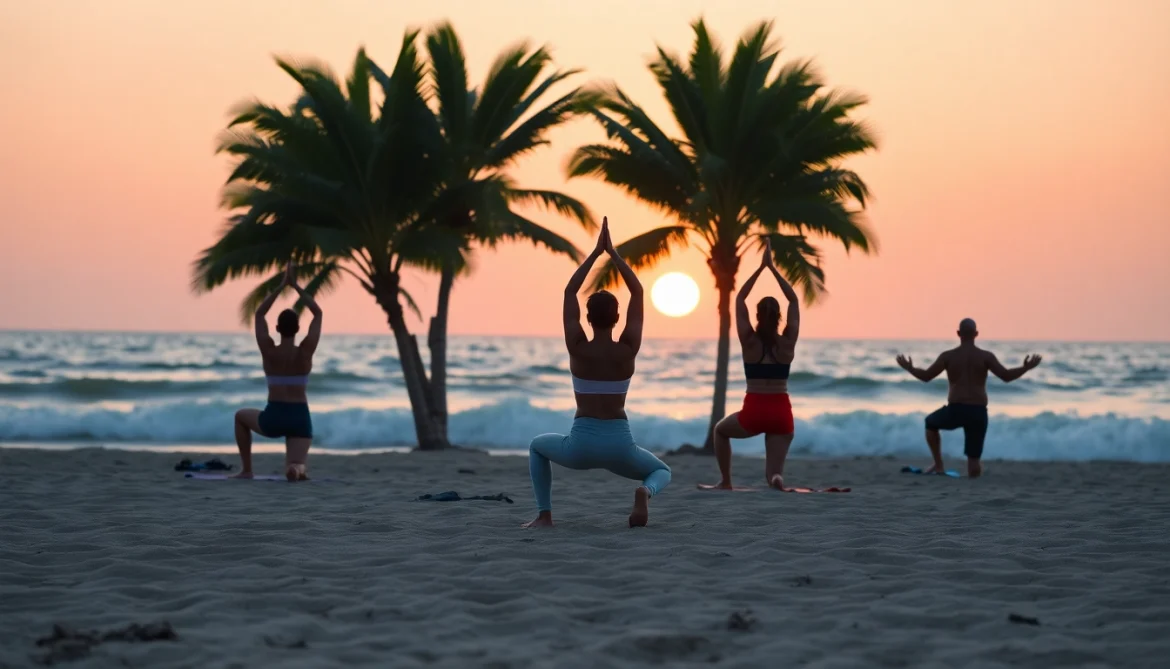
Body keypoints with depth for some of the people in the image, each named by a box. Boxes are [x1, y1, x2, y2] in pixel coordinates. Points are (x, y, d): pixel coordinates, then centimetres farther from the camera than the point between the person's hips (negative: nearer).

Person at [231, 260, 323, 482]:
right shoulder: (305, 352, -4)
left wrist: (282, 285, 7)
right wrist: (295, 285, 7)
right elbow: (318, 313, 6)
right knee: (295, 469, -3)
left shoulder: (269, 352, -5)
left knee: (241, 416, 32)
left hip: (273, 418, 0)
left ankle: (246, 469, 23)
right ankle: (296, 467, -42)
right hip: (300, 419, 0)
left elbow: (259, 314, 7)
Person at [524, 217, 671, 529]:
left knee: (538, 446, 33)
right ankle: (644, 491, -11)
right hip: (620, 445, 0)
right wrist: (612, 252, 4)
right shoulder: (628, 350, -6)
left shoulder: (578, 349, -8)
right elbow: (637, 293, 2)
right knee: (662, 472, 29)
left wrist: (595, 252, 5)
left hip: (581, 445, 0)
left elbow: (569, 292, 1)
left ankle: (544, 514, 13)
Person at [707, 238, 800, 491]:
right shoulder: (788, 342, -1)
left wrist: (761, 267, 5)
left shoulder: (749, 342, -3)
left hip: (753, 412, -1)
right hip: (781, 413, 1)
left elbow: (740, 299, 5)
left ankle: (725, 481, 24)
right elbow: (794, 301, 8)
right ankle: (776, 476, -32)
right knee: (773, 476, 5)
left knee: (720, 430, 33)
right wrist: (773, 268, 7)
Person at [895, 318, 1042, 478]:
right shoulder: (986, 356, 2)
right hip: (978, 413, 1)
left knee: (931, 423, 33)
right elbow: (1006, 376, -5)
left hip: (955, 410, -1)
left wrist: (908, 368, 23)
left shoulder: (948, 356, 2)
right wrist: (1026, 368, 10)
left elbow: (926, 376, 5)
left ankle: (938, 465, 26)